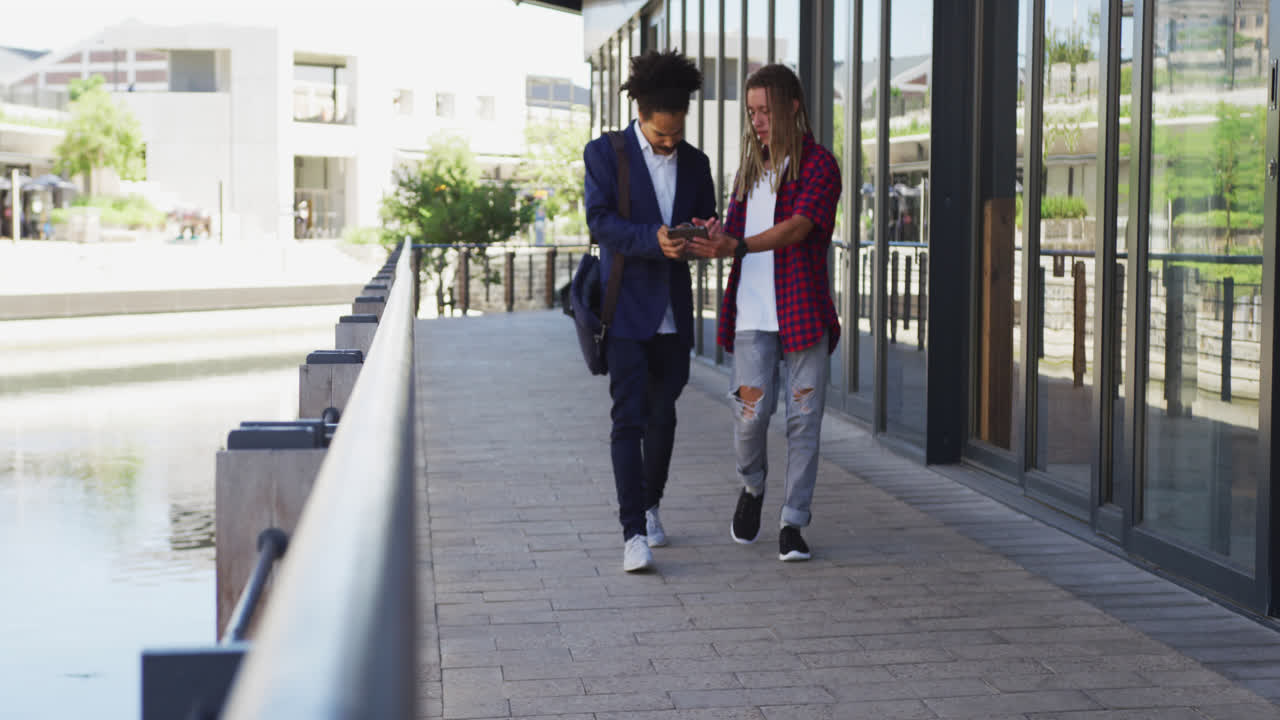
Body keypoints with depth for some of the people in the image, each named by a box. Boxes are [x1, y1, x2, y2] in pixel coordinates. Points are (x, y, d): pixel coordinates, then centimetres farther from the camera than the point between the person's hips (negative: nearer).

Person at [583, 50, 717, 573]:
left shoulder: (694, 164, 11)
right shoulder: (605, 153, -2)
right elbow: (599, 221, -11)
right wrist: (653, 240, -25)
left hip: (674, 311, 5)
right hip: (626, 308, -5)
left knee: (663, 414, 13)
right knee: (628, 417, -10)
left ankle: (651, 505, 33)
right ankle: (633, 532, -12)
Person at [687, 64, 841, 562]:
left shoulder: (819, 165, -2)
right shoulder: (750, 169, 18)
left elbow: (798, 226, -17)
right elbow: (733, 233, 17)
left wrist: (736, 246, -30)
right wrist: (709, 240, -7)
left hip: (803, 310, -3)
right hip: (751, 312, 3)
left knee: (803, 418, -1)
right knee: (752, 409, -8)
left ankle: (793, 524, 8)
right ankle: (752, 487, 21)